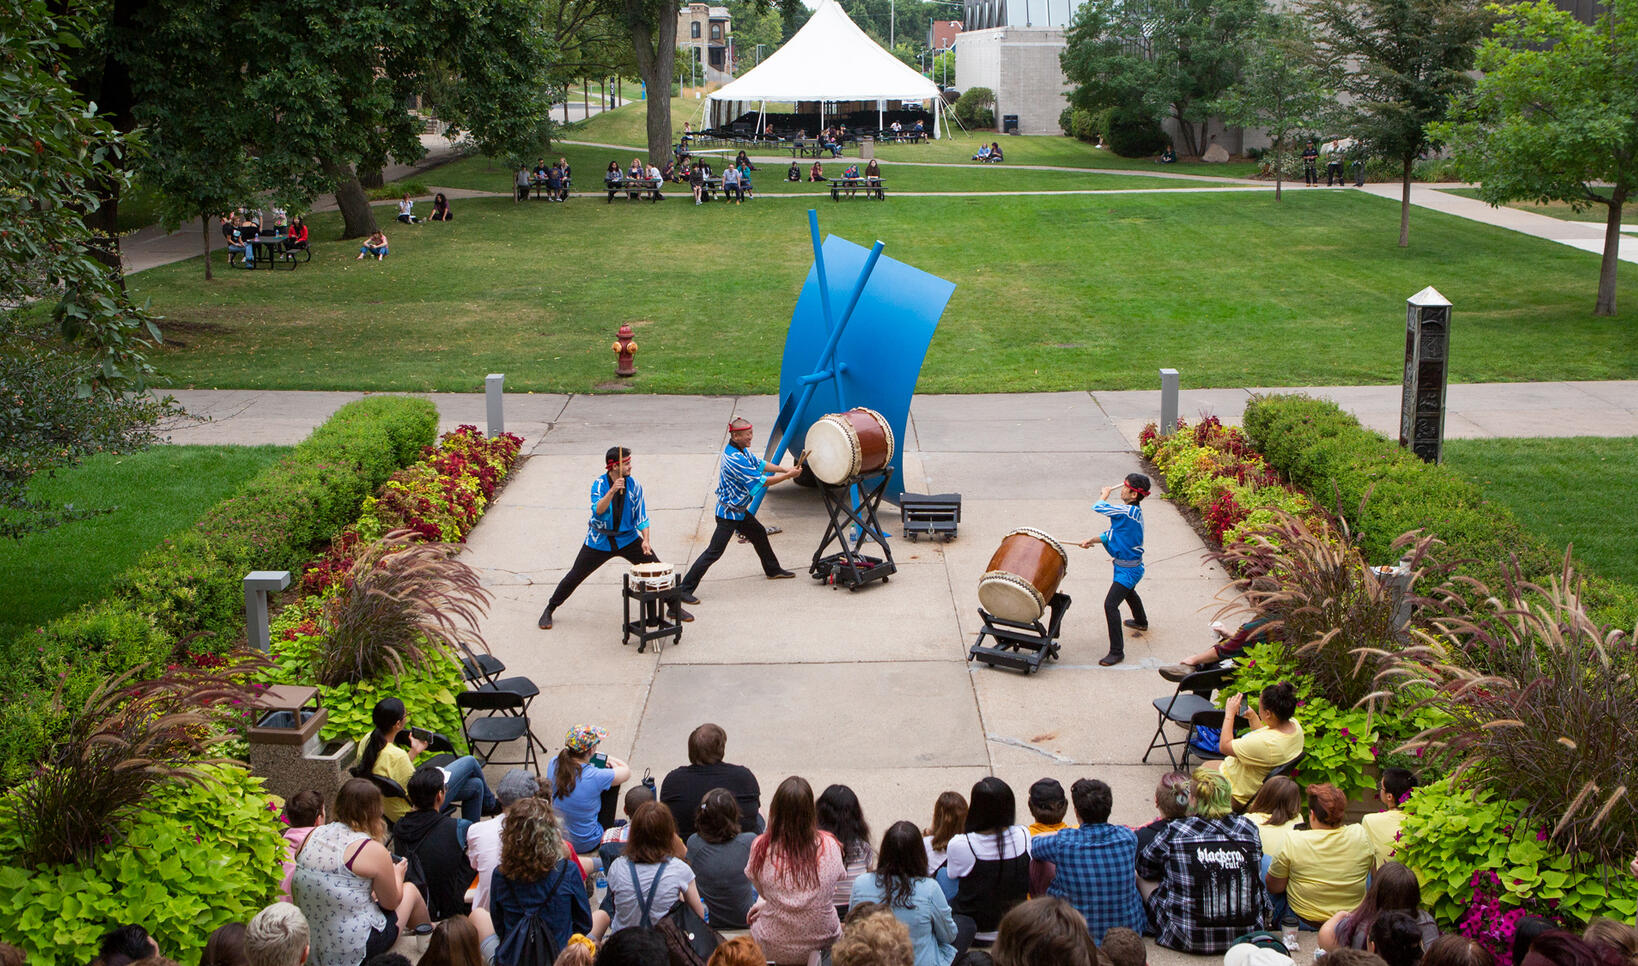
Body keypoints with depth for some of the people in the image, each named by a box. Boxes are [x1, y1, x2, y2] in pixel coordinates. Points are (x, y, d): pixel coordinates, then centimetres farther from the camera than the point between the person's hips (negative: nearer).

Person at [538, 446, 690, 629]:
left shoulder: (634, 485, -7)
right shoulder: (599, 484, -14)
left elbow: (641, 516, -4)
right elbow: (598, 511, -29)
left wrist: (646, 540, -17)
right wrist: (612, 491, -41)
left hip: (628, 539, 2)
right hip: (599, 541, -2)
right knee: (574, 576, 1)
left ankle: (674, 607, 12)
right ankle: (549, 610, 20)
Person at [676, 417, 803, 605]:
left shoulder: (743, 450, 3)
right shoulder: (734, 459, -28)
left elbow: (759, 464, 11)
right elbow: (761, 482, -25)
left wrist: (784, 468, -3)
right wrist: (788, 476, -17)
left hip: (739, 510, 10)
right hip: (728, 513, -10)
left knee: (759, 534, 24)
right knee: (714, 552, -10)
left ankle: (773, 570, 45)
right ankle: (685, 589, -9)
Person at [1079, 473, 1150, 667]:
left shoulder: (1127, 511, -28)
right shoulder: (1134, 511, 3)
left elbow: (1098, 507, -23)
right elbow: (1112, 533, 7)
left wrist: (1104, 494, -3)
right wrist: (1092, 540, -5)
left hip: (1128, 569, -11)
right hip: (1133, 566, 11)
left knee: (1110, 604, -15)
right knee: (1128, 592, 37)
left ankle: (1117, 651, -12)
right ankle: (1141, 621, 65)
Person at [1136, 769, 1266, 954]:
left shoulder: (1175, 832, -13)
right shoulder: (1249, 829, -4)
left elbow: (1144, 867, 4)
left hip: (1190, 939, -3)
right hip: (1247, 936, 4)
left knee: (1140, 879, 18)